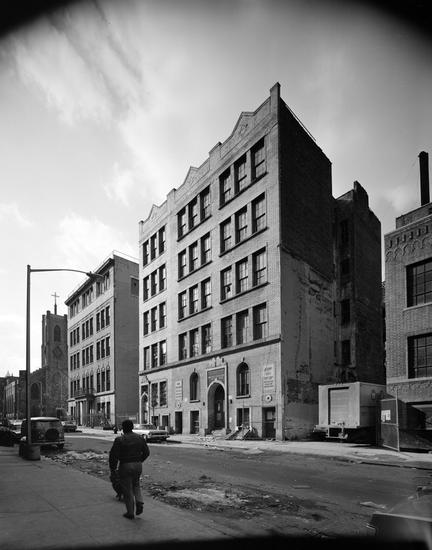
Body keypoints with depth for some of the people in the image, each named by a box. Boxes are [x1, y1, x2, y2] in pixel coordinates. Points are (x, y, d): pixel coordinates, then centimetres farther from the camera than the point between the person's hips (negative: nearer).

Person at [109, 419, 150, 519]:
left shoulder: (119, 440, -13)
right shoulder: (140, 438, 2)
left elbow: (113, 455, -13)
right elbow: (146, 452, 8)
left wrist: (112, 468, 0)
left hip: (125, 467, -4)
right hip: (138, 466, 4)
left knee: (127, 489, 8)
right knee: (136, 485, 26)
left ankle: (130, 513, 15)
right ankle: (139, 503, 7)